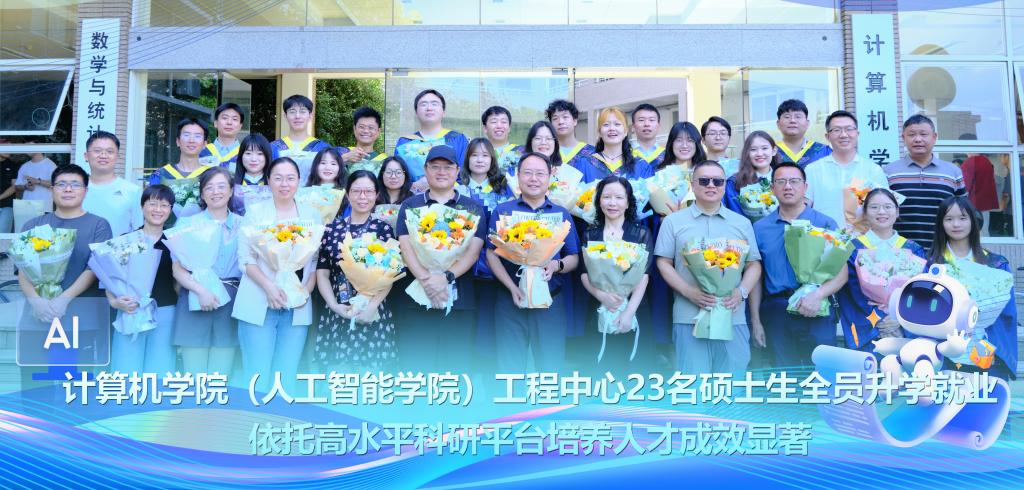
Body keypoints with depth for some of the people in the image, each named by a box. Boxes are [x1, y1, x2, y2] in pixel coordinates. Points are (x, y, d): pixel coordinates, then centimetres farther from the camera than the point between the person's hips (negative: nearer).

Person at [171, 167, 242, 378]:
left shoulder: (243, 225, 11)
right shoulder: (188, 223, 8)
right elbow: (177, 268, -1)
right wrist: (201, 291, -16)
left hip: (231, 302, 1)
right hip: (195, 300, -1)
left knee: (220, 379, 5)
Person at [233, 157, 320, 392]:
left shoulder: (312, 214, 11)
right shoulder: (255, 211, 5)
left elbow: (317, 261, 9)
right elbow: (245, 258, -2)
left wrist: (307, 289, -8)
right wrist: (269, 287, -16)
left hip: (297, 307, 2)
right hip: (258, 305, -2)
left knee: (286, 382, 4)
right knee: (257, 381, -3)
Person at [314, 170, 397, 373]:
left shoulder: (384, 229, 4)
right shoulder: (332, 228, 7)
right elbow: (322, 272, 6)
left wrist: (371, 306, -14)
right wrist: (334, 305, -8)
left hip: (373, 315, -1)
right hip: (336, 315, 1)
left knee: (370, 370, -1)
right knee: (336, 372, 1)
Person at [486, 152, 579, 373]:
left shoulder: (562, 214, 9)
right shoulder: (502, 211, 5)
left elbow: (574, 259, 9)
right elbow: (491, 254, 0)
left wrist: (556, 265, -15)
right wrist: (513, 288, -14)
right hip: (510, 300, -1)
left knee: (551, 368, 5)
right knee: (509, 368, 6)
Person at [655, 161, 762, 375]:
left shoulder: (742, 223, 15)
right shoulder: (673, 221, 8)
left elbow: (754, 265, 14)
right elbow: (663, 263, 4)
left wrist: (742, 292, -6)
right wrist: (690, 292, -11)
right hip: (689, 317, -2)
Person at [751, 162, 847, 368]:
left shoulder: (826, 224, 5)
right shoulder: (760, 228, 10)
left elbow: (841, 272, 0)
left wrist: (818, 295, -19)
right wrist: (755, 320, 4)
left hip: (817, 312, -1)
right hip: (776, 311, 1)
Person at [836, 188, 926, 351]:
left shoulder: (913, 250, 11)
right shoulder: (854, 249, 3)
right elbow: (855, 290, -5)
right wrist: (880, 317, -15)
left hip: (908, 327, 2)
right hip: (868, 329, -2)